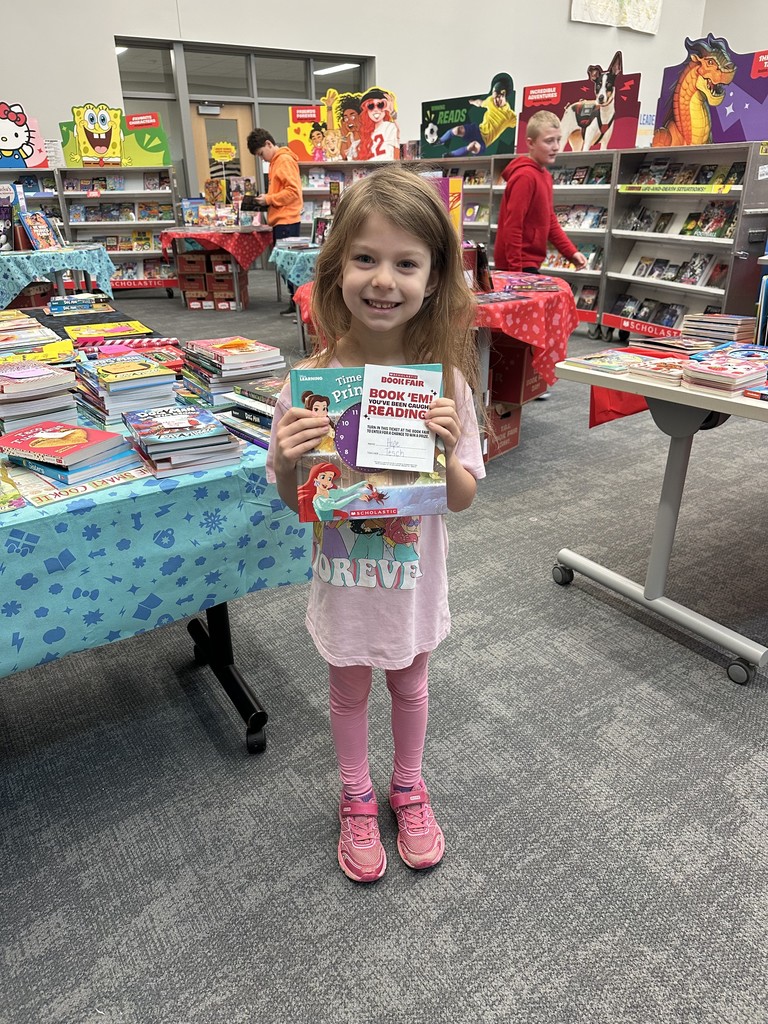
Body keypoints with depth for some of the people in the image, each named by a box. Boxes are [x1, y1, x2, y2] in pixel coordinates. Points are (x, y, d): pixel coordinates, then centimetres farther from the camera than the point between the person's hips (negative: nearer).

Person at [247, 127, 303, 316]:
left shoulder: (285, 160, -9)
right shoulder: (275, 161, 20)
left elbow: (293, 191, -17)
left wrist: (269, 199, -12)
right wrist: (267, 199, 8)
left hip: (286, 221, -9)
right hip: (280, 221, 9)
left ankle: (298, 303, -4)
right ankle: (296, 301, 14)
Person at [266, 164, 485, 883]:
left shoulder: (444, 379, -17)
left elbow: (463, 499, -10)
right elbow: (292, 499, -9)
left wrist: (444, 452, -30)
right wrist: (291, 458, -30)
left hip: (413, 576, 1)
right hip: (343, 576, 0)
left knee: (408, 686, 24)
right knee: (349, 691, 22)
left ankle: (408, 788, 52)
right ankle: (356, 798, 49)